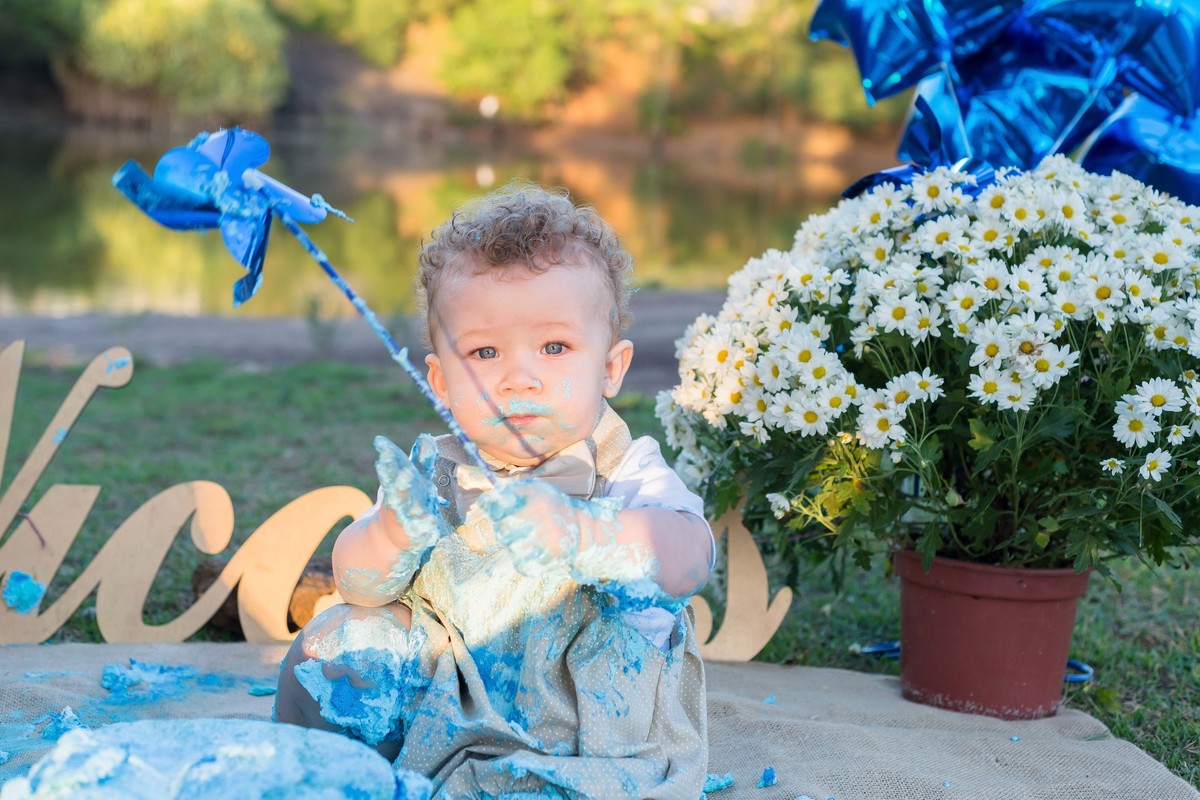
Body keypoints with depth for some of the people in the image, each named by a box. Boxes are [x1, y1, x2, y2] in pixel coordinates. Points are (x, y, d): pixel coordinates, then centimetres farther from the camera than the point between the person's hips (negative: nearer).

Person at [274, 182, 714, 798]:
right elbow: (357, 583, -3)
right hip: (444, 715, 5)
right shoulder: (435, 475, 3)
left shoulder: (624, 472, -10)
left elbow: (689, 557, -30)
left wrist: (578, 536, -51)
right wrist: (396, 533, -27)